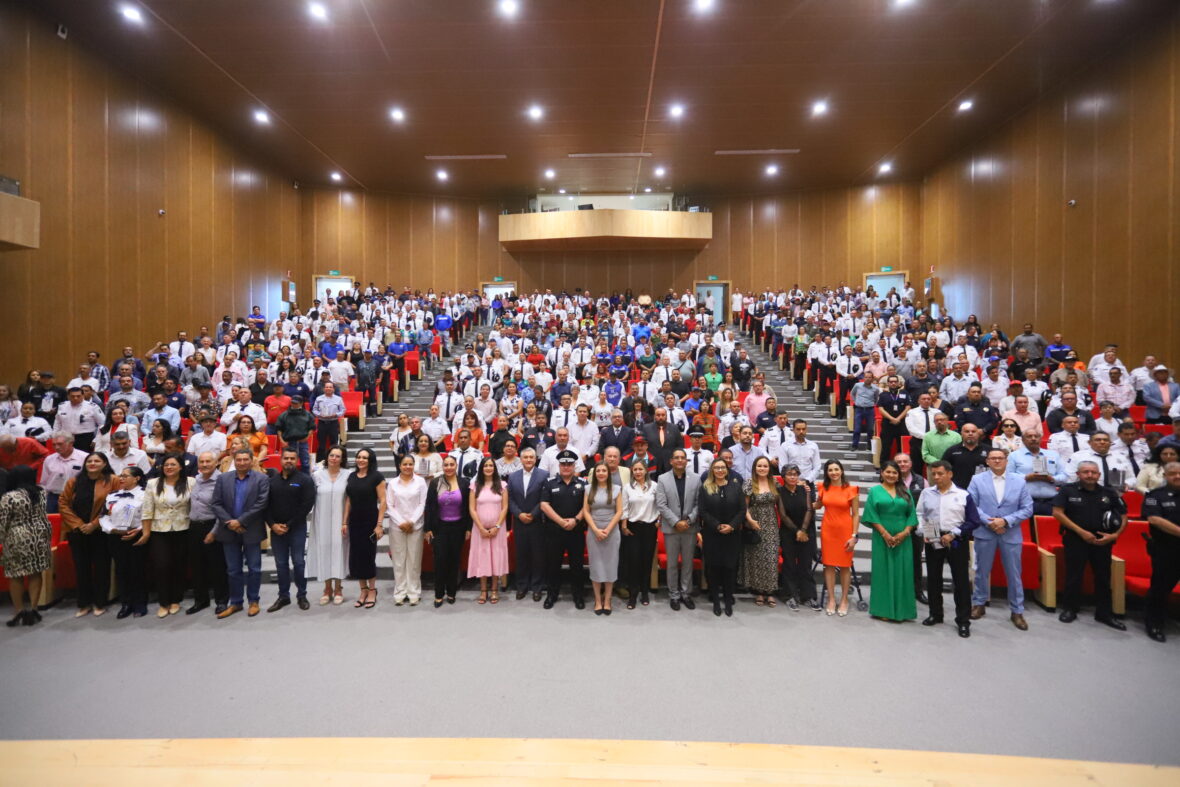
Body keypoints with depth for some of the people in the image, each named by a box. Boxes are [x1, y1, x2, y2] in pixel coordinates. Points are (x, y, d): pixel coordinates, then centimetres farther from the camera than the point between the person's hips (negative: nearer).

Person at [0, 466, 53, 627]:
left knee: (16, 576, 7)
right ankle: (32, 611, 12)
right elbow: (44, 518, 8)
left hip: (17, 539, -4)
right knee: (35, 574, 9)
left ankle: (20, 612, 9)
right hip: (38, 536, 4)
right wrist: (48, 536, 16)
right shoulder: (40, 494, 2)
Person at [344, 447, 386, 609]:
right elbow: (348, 501, 11)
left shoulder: (376, 476, -9)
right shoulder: (352, 476, 7)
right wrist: (345, 522, 6)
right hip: (354, 522, 5)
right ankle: (363, 590, 22)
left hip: (370, 522, -5)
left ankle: (372, 591, 19)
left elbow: (382, 501, -11)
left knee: (368, 556, 2)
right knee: (355, 557, 7)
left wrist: (380, 524, -15)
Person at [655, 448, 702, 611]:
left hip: (690, 527, 1)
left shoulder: (696, 478, 1)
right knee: (672, 563, 7)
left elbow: (699, 503, -1)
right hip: (671, 528, -1)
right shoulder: (662, 479, -2)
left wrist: (689, 520, -11)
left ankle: (686, 594, 23)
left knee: (688, 562, 10)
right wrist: (676, 522, -13)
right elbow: (661, 505, -7)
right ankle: (674, 595, 19)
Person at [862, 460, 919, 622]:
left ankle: (901, 610, 13)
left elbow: (911, 514, 6)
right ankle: (884, 609, 8)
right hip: (882, 539, -2)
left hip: (903, 539, 2)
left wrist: (905, 532, -8)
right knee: (883, 572, 1)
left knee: (902, 573, 4)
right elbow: (872, 515, -5)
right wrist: (885, 534, -13)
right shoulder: (875, 491, 2)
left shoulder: (905, 492, 11)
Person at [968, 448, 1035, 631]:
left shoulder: (1019, 481, 2)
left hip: (1011, 534, 1)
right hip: (984, 533, 0)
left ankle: (1017, 611, 21)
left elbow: (1027, 508, -2)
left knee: (1014, 574, 7)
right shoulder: (977, 480, 0)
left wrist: (1006, 521, -14)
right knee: (982, 571, 12)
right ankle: (979, 604, 26)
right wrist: (988, 521, -17)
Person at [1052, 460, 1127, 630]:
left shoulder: (1109, 493, 4)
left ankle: (1104, 614, 22)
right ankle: (1069, 609, 17)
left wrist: (1115, 535, -7)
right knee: (1073, 576, 4)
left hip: (1102, 541, 3)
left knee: (1103, 577, 10)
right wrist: (1081, 532, -13)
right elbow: (1057, 512, -10)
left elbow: (1124, 516, 9)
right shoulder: (1068, 490, -5)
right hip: (1075, 539, -3)